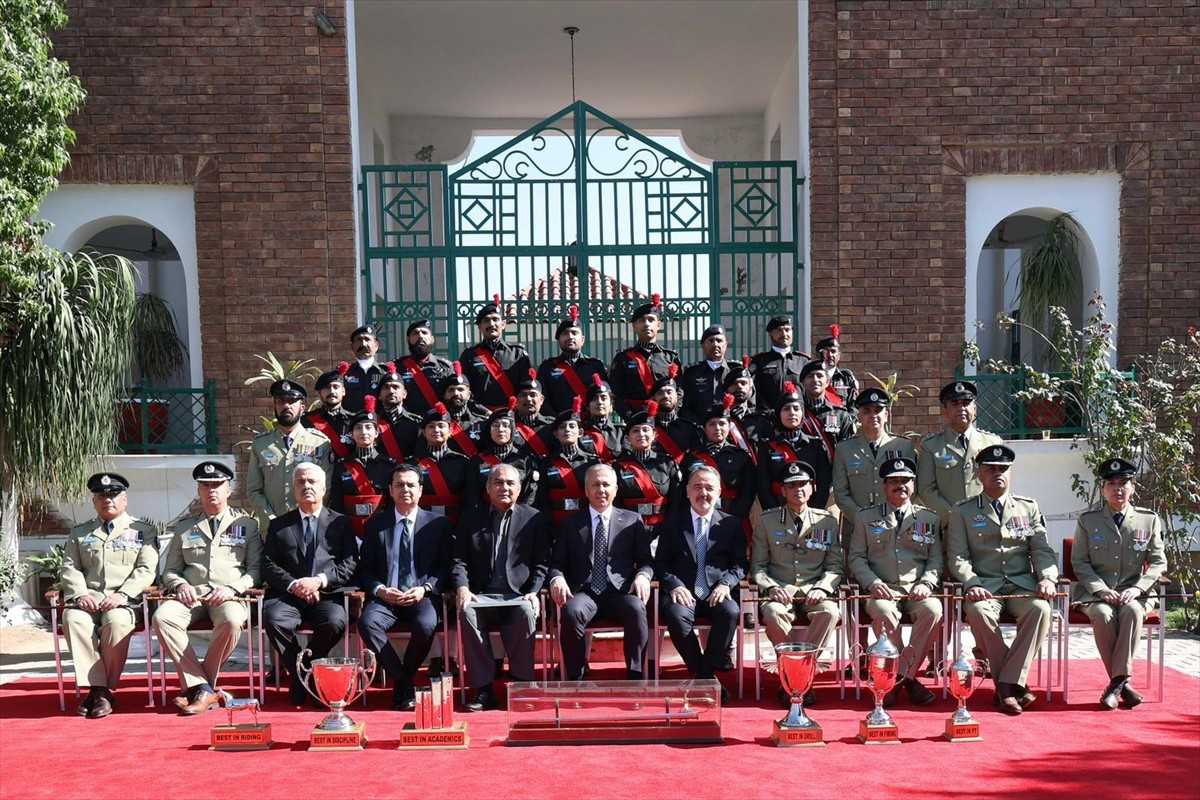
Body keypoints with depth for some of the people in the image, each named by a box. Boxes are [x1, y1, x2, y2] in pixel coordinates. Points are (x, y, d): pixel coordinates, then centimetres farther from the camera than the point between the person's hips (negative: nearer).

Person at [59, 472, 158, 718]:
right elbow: (70, 568, 11)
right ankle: (97, 688, -27)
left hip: (124, 599, -2)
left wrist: (123, 594, -15)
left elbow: (146, 569, 1)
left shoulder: (143, 530, 12)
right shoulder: (79, 532, 21)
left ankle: (106, 689, -20)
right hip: (88, 599, 3)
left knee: (116, 622, -36)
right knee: (73, 619, -32)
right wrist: (80, 594, -9)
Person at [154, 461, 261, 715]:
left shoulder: (247, 525, 17)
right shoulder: (185, 527, 24)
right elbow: (170, 570, 20)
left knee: (232, 621, -36)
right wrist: (180, 585, -3)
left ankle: (197, 686, -17)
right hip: (191, 594, 3)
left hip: (228, 596, -2)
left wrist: (232, 588, -10)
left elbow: (256, 569, 9)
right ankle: (202, 687, -25)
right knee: (162, 617, -30)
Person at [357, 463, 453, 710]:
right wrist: (379, 589, -9)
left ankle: (401, 685, -7)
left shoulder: (439, 523, 10)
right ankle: (403, 682, -15)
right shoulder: (375, 525, 14)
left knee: (426, 625, -33)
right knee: (367, 622, -31)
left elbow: (446, 567, 6)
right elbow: (365, 568, 12)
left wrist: (425, 589, -12)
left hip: (423, 597, -1)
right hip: (385, 597, 1)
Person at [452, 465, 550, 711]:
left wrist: (533, 592, -8)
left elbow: (541, 562, 8)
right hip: (482, 596, 1)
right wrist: (462, 587, -10)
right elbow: (459, 560, 8)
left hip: (518, 597, -1)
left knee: (527, 612, -35)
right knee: (467, 612, -33)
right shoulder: (471, 518, 14)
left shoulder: (534, 518, 11)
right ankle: (483, 689, -25)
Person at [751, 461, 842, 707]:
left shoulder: (827, 521, 12)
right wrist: (771, 587, -12)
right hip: (779, 592, -1)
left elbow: (835, 566, 9)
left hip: (814, 593, 1)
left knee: (830, 612, -33)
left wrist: (821, 588, -10)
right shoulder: (766, 521, 9)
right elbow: (758, 565, 8)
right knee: (773, 613, -35)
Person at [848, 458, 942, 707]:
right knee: (884, 611, -36)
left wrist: (926, 584, -8)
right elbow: (856, 557, 7)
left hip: (916, 592, 2)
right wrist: (873, 583, -11)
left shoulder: (928, 518, 17)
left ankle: (900, 676, -19)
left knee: (933, 609, -32)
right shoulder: (865, 517, 13)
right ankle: (907, 677, -17)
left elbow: (935, 558, 12)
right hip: (883, 591, -1)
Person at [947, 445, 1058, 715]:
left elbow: (1041, 550, 11)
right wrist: (972, 584, -17)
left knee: (1040, 609, -32)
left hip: (1022, 584, 2)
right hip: (985, 586, -2)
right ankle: (1015, 683, -19)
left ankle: (1007, 683, -25)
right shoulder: (962, 512, 10)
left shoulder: (1029, 507, 17)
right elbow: (957, 556, 2)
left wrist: (1047, 578, -10)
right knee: (979, 612, -35)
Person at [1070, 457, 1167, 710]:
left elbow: (1158, 562, 5)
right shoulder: (1087, 520, 6)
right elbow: (1079, 562, 2)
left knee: (1133, 611, -34)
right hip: (1094, 593, 0)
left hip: (1133, 592, 1)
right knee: (1103, 614, -34)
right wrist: (1101, 589, -14)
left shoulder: (1149, 520, 8)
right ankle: (1123, 682, -21)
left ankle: (1116, 682, -29)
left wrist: (1137, 589, -12)